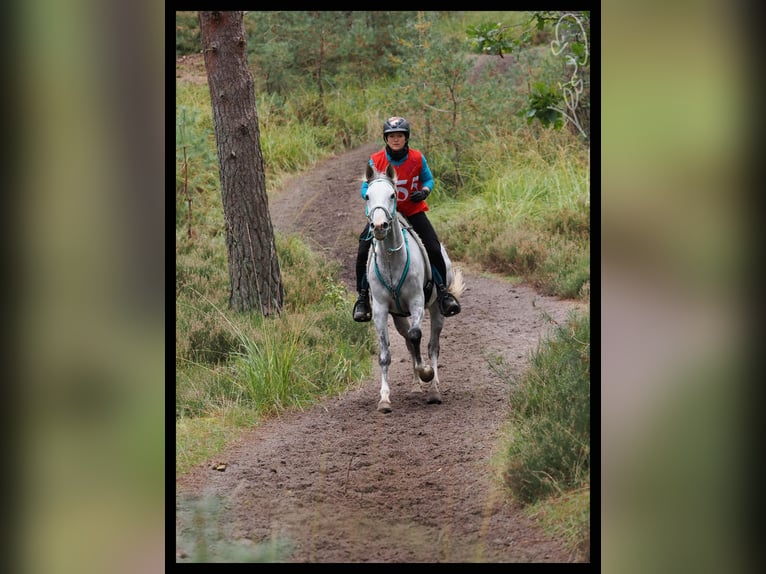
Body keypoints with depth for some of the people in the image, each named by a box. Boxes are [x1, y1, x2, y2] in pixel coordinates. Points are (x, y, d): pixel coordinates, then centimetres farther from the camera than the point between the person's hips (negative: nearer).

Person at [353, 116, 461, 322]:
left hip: (413, 211, 0)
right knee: (363, 250, -15)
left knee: (433, 249, -14)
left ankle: (443, 292, 5)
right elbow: (365, 188, -5)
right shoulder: (376, 161, -11)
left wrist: (424, 191, -17)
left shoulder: (417, 158, -8)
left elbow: (428, 179, 5)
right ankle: (363, 298, 1)